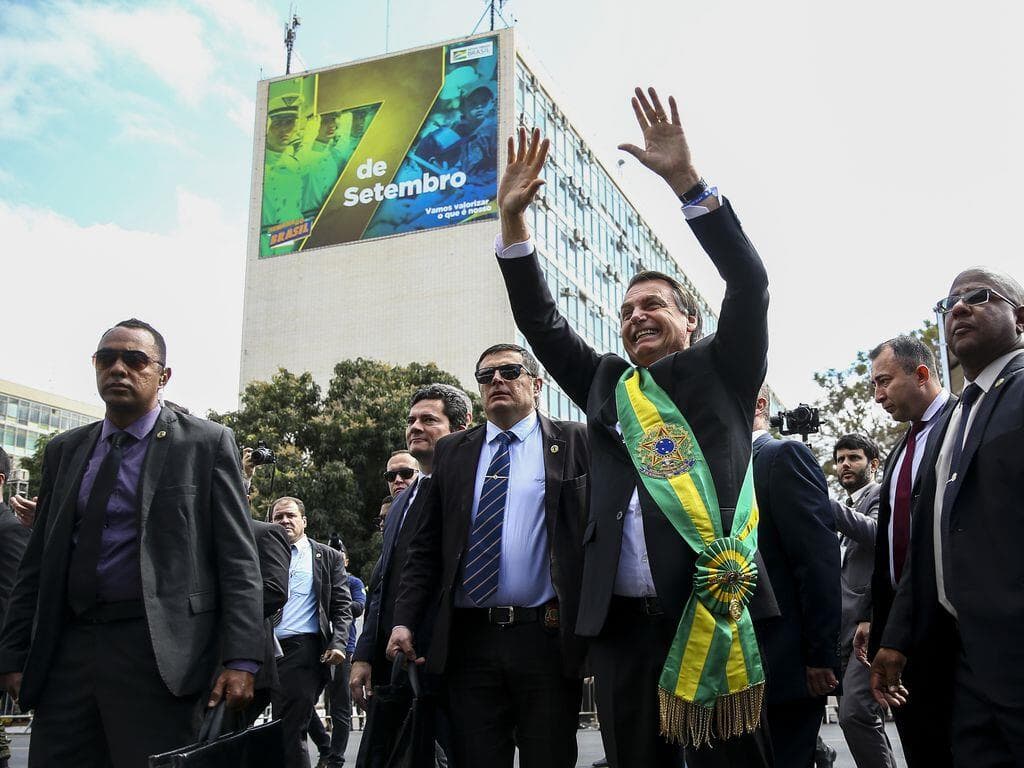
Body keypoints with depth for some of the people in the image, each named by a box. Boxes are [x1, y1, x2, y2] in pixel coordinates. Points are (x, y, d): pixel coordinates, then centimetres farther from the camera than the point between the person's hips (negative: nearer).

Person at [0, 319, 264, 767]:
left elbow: (237, 558, -4)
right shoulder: (64, 451, 15)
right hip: (67, 647, 4)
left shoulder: (206, 443, 1)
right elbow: (38, 560, 16)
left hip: (158, 650, -4)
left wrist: (241, 661, -12)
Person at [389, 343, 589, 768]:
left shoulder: (575, 443, 4)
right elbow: (426, 546, 12)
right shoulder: (452, 452, 13)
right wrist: (404, 620, 3)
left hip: (547, 638, -2)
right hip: (469, 639, 3)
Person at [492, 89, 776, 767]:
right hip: (621, 624, 4)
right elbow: (543, 323, 19)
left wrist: (686, 179, -9)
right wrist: (513, 222, 10)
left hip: (715, 613, -4)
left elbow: (749, 283, -2)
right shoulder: (606, 385, 20)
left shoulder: (721, 372, 10)